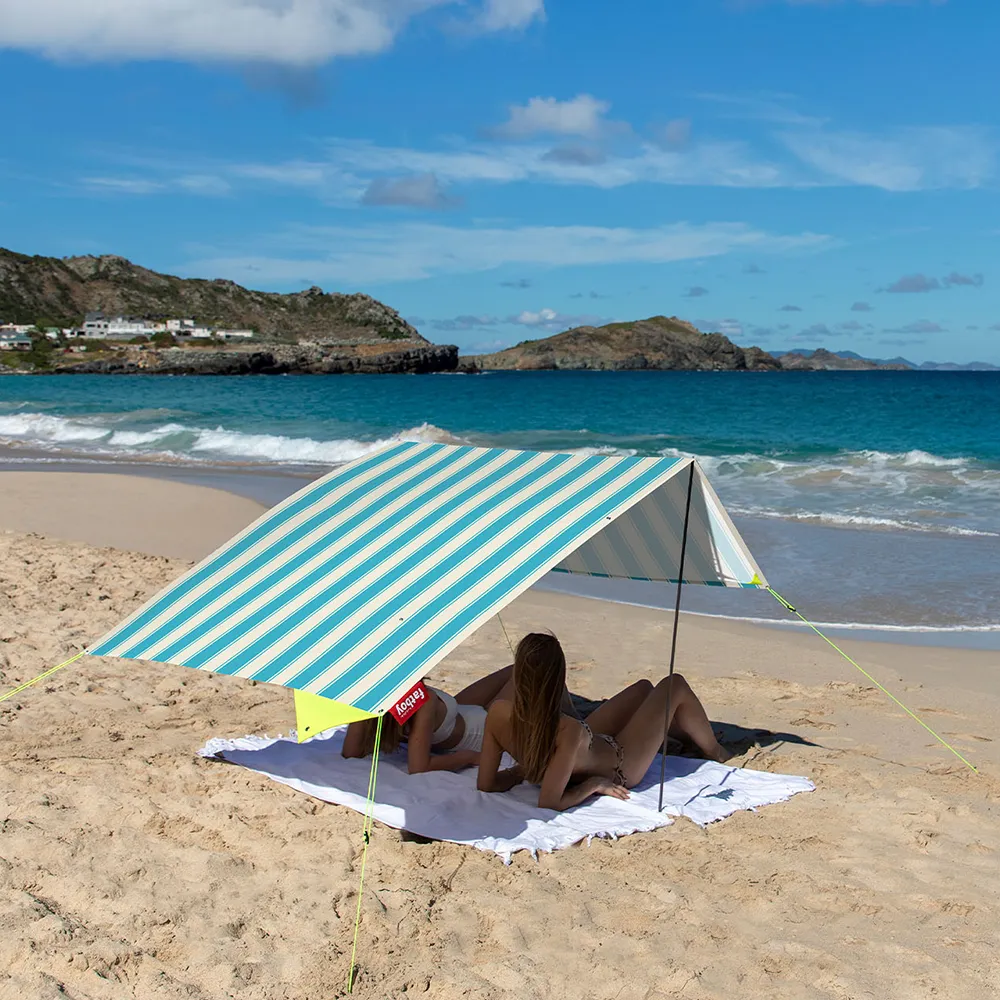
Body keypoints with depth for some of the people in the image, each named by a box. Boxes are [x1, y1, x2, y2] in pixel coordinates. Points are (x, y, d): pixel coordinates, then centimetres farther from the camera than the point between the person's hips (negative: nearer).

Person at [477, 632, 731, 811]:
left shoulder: (498, 713, -29)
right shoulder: (568, 732, -43)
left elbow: (486, 784, -20)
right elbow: (549, 803, -39)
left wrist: (525, 769, -8)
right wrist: (593, 785, -25)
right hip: (619, 768, -6)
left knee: (643, 688, 25)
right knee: (674, 685, 10)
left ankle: (690, 733, 58)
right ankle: (715, 752, 40)